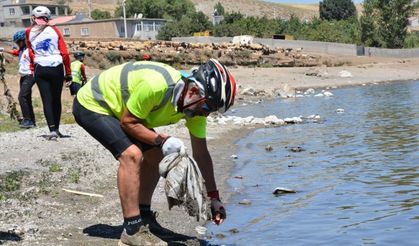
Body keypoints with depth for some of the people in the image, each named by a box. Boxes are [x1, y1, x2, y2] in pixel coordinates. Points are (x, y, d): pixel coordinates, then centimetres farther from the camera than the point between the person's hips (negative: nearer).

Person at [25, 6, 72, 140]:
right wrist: (68, 72, 4)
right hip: (57, 68, 0)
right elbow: (64, 53, -2)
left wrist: (33, 69, 19)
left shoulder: (29, 32, 3)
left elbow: (31, 53, 7)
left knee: (47, 100, 3)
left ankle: (52, 130, -10)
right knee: (56, 99, 12)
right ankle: (56, 129, 18)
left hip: (40, 69, 0)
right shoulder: (54, 30, 0)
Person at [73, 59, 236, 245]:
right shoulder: (156, 85, -36)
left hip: (117, 107, 9)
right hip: (91, 104, -9)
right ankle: (132, 230, -19)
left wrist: (213, 197, -2)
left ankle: (144, 217, 18)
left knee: (154, 155, 6)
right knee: (131, 155, -24)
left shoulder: (195, 104, -10)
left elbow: (201, 154, -2)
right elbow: (128, 122, -22)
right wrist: (161, 141, -31)